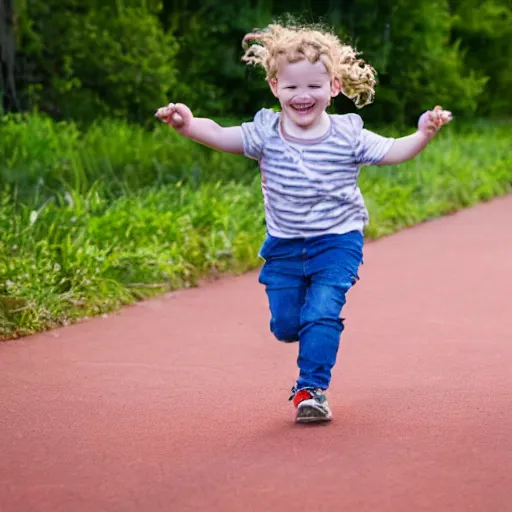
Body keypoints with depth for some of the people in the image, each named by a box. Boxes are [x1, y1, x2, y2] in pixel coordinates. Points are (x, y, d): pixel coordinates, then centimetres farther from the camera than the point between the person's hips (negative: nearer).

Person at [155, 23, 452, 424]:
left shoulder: (348, 135, -9)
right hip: (284, 246, 3)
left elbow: (392, 152, -8)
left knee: (322, 316, -15)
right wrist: (189, 125, -35)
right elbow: (220, 136, -15)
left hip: (337, 243, -2)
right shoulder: (265, 133, -8)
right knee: (285, 326, 9)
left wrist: (423, 135, -27)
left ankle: (311, 390, -3)